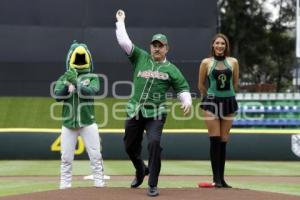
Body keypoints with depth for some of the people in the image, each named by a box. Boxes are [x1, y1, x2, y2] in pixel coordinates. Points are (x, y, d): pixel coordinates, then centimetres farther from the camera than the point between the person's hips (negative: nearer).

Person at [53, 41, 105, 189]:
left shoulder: (92, 78, 3)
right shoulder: (63, 78, 7)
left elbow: (90, 92, -16)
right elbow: (57, 95, -8)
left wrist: (76, 82, -28)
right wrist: (67, 83, -23)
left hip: (88, 123, -1)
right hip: (68, 124, 1)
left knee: (95, 156, 0)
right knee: (66, 158, 3)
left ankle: (99, 183, 8)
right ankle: (64, 185, 10)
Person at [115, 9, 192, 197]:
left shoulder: (171, 69, 6)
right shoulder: (140, 58, 9)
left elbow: (183, 88, 5)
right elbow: (124, 42, 4)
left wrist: (187, 101, -14)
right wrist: (121, 22, 7)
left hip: (156, 113, -3)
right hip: (134, 111, 3)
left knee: (154, 143, -21)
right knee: (130, 146, 12)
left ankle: (153, 185, -13)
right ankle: (141, 170, 43)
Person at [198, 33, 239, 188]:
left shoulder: (233, 62, 4)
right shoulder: (206, 62, 0)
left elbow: (235, 83, 14)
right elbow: (201, 85, 8)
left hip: (228, 102, 2)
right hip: (212, 102, -2)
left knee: (223, 141, 4)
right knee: (215, 140, -7)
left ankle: (221, 178, 8)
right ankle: (216, 178, -5)